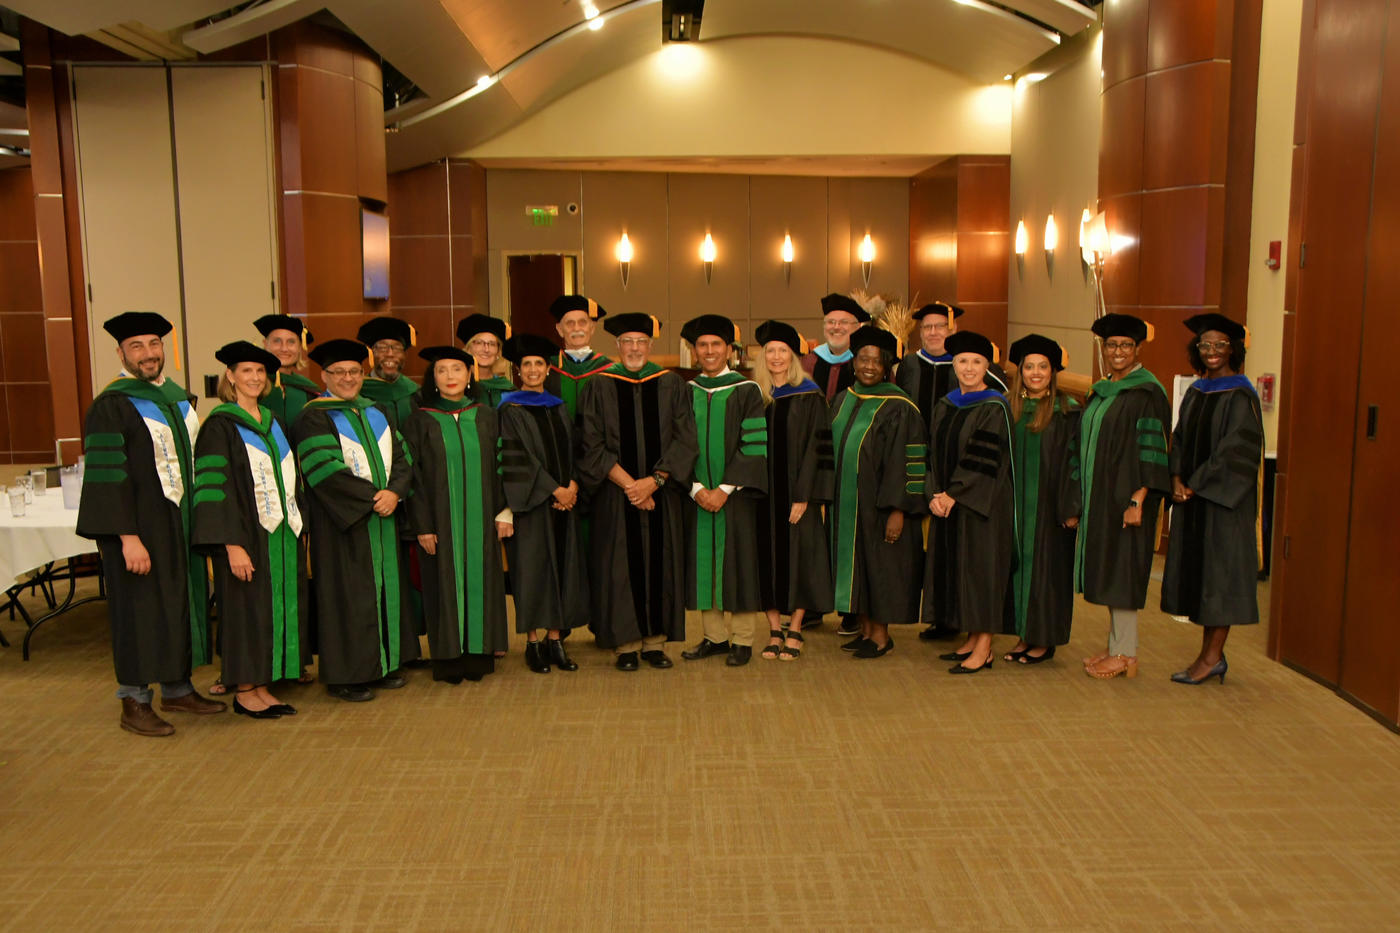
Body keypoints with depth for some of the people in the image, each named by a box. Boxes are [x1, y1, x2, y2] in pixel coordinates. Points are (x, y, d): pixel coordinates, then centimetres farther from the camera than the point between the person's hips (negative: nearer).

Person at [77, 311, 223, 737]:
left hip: (182, 523, 8)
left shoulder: (179, 398, 11)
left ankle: (177, 688, 28)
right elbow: (108, 476, -17)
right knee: (141, 609, -1)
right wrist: (128, 537, -23)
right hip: (140, 527, -7)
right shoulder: (110, 407, -12)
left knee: (183, 601, 14)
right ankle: (134, 702, 12)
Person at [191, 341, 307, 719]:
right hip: (247, 536, -7)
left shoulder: (272, 422, 14)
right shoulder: (220, 426, -8)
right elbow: (214, 488, -15)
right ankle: (245, 691, 10)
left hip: (282, 533, 7)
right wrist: (233, 545, -21)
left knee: (278, 609, 9)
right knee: (248, 609, -1)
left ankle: (262, 687, 18)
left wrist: (298, 529, 13)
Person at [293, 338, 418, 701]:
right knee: (348, 593, -3)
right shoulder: (314, 417, -5)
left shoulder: (376, 412, 14)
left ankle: (384, 663, 19)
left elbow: (401, 456, 7)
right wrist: (371, 497, -18)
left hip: (383, 519, 6)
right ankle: (346, 675, 5)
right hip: (342, 521, -6)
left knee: (386, 585, 9)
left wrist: (394, 491, -12)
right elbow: (323, 468, -16)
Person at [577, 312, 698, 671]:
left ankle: (655, 640, 14)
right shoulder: (599, 386, 2)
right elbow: (592, 446, -4)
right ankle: (626, 642, 10)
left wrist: (654, 480, -13)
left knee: (660, 563, 4)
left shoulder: (672, 385, 5)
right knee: (621, 565, 0)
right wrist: (628, 483, -13)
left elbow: (684, 441, -1)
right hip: (616, 494, -1)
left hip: (662, 493, 1)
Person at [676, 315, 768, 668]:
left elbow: (754, 446, -8)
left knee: (739, 561, 0)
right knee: (703, 562, 6)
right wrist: (696, 488, -9)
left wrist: (725, 489, -15)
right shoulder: (686, 393, 8)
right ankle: (715, 636, 17)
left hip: (736, 493, -3)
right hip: (698, 495, 3)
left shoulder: (746, 391, -2)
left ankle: (743, 640, 9)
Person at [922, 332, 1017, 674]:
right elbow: (935, 453, 8)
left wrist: (954, 495, -15)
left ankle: (984, 648, 3)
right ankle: (972, 639, 20)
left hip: (983, 503, -7)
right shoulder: (943, 407, 11)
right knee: (954, 566, 10)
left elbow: (986, 460, -16)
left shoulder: (995, 408, -9)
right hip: (948, 503, 7)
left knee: (981, 566, -3)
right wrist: (934, 494, -5)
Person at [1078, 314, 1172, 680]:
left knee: (1121, 570, -5)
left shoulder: (1147, 393, -10)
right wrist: (1079, 497, 14)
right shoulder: (1099, 392, 14)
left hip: (1125, 495, -8)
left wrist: (1138, 499, -23)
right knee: (1107, 569, 11)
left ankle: (1126, 655, 4)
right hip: (1097, 496, 8)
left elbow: (1151, 450, -16)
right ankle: (1116, 647, 20)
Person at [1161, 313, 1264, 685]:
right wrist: (1177, 480, -4)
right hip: (1192, 497, 7)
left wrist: (1197, 485, -15)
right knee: (1198, 572, 9)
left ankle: (1212, 656, 5)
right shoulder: (1195, 392, 12)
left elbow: (1236, 450, -16)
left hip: (1223, 498, -7)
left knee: (1219, 571, -2)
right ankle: (1212, 654, 17)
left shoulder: (1240, 395, -10)